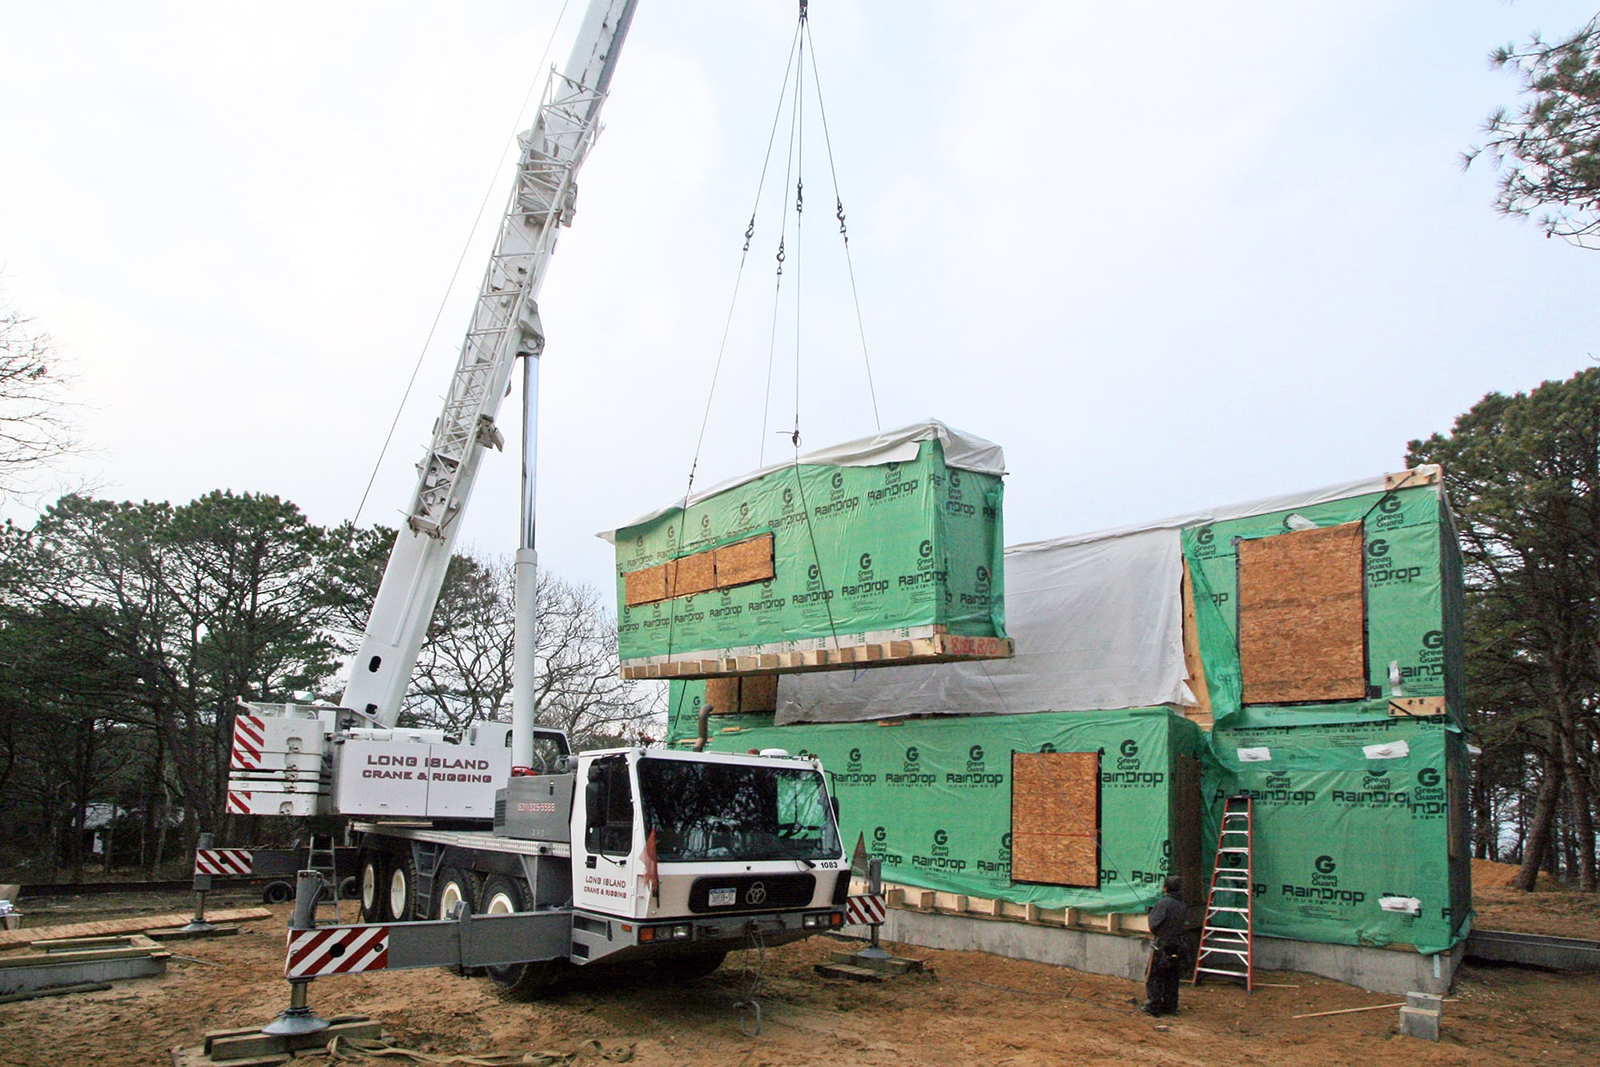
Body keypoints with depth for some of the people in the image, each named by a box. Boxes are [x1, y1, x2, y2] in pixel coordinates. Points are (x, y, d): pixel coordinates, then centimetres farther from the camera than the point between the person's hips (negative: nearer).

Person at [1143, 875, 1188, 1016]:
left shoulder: (1163, 904, -18)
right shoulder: (1183, 905, 4)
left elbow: (1154, 926, -16)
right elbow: (1185, 926, 10)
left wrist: (1151, 913, 2)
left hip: (1162, 946, -6)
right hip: (1177, 945, 7)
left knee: (1154, 978, 2)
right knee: (1171, 979, 14)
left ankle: (1152, 1006, 4)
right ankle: (1170, 1006, 18)